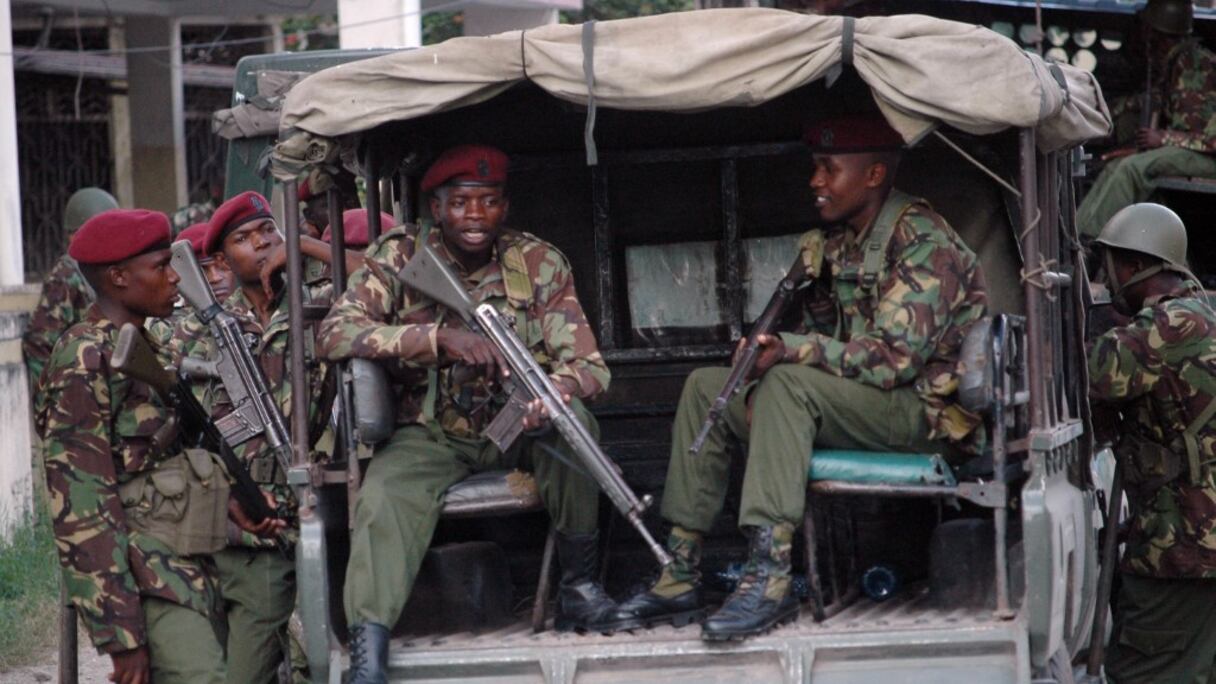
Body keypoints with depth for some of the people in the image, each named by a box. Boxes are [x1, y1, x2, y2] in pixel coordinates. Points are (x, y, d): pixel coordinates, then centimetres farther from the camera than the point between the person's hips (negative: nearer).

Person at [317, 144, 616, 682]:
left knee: (571, 418, -31)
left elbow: (588, 365, -11)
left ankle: (579, 582, -15)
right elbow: (334, 334, -21)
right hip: (432, 433, -1)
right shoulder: (399, 257, -7)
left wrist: (555, 389, -38)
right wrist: (439, 335, -33)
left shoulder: (540, 264, -6)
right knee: (384, 494, -31)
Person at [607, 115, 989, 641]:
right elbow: (821, 339, 14)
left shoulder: (922, 242, -15)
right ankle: (680, 575, -8)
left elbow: (895, 357, -24)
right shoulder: (836, 244, 12)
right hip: (854, 401, 9)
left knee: (789, 384, -32)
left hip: (925, 408, -9)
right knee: (705, 387, 0)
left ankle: (771, 578, -40)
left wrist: (789, 351, -28)